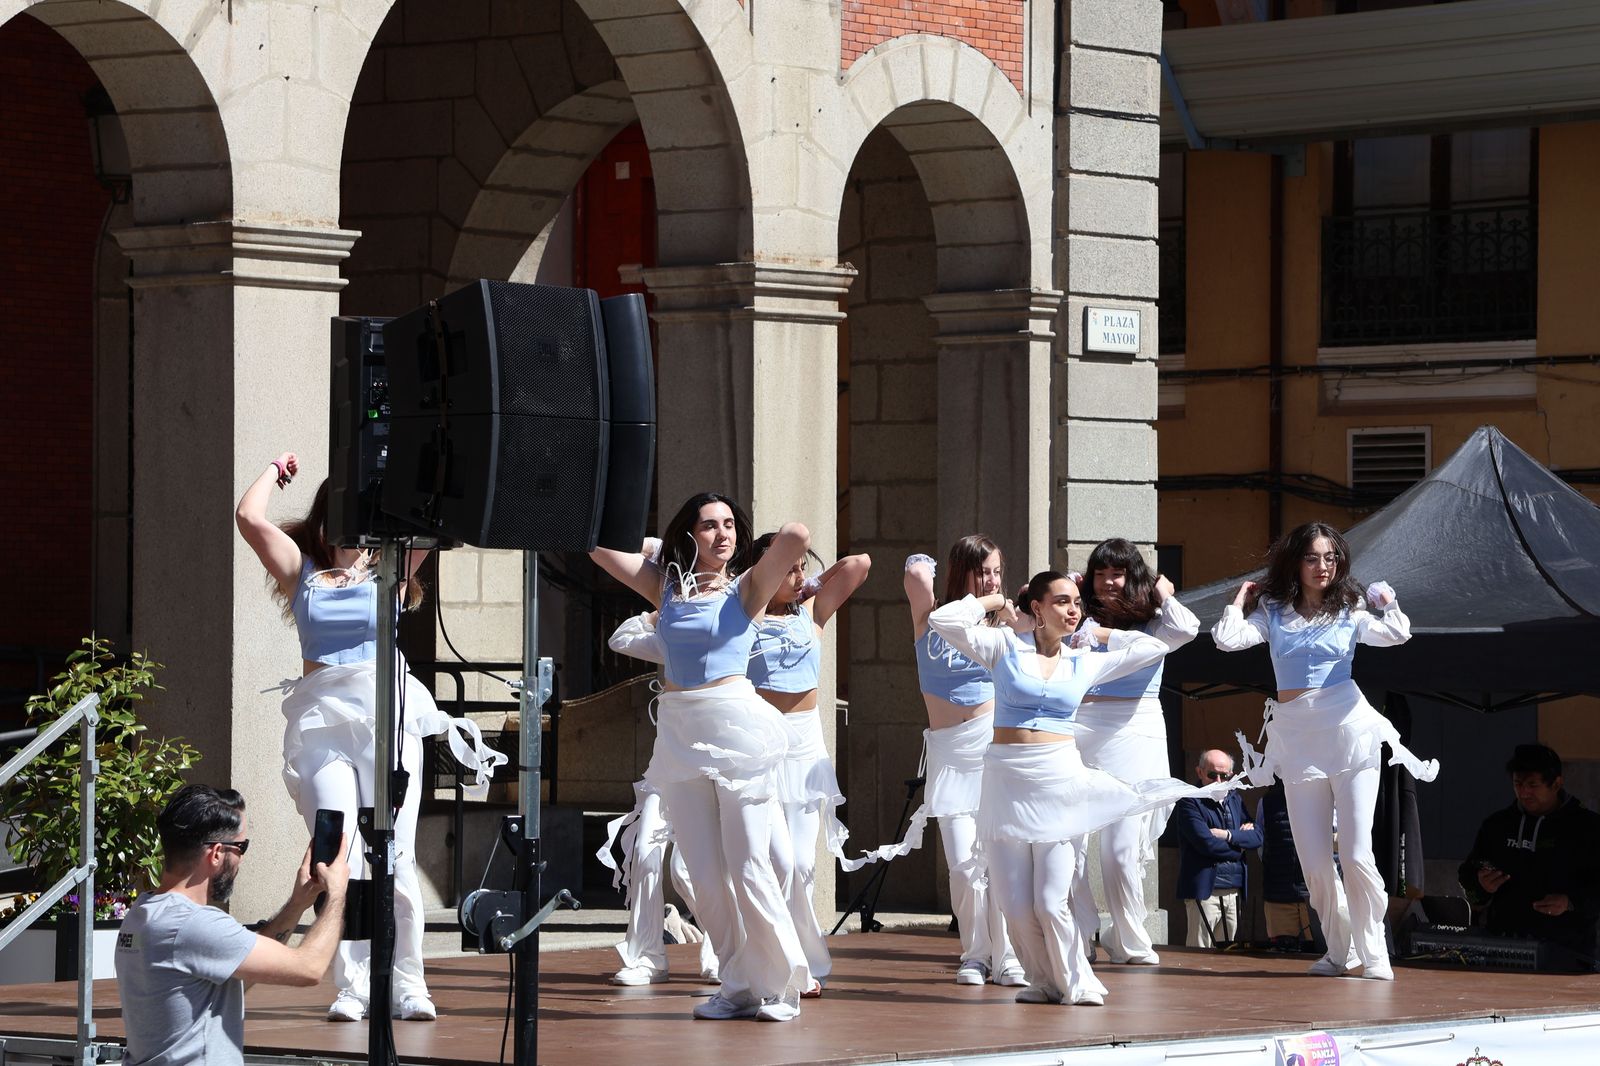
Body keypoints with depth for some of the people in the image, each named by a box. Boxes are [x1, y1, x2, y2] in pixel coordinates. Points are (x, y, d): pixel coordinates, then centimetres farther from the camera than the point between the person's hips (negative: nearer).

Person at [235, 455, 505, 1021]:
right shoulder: (302, 572, 13)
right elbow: (249, 517, 4)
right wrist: (276, 469, 18)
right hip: (321, 720, 0)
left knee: (395, 858, -3)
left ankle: (406, 986, 2)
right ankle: (351, 986, -7)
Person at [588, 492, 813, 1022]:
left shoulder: (747, 587, 1)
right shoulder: (665, 585, 12)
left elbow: (797, 537, -14)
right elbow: (599, 544, 12)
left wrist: (792, 538, 7)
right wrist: (653, 546, 14)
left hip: (737, 726, -5)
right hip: (678, 732, 5)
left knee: (747, 867, -6)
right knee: (704, 874, 5)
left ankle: (780, 984, 6)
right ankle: (738, 986, 14)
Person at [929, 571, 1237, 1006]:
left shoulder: (1084, 662, 11)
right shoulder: (1005, 648, 5)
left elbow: (1152, 646, 20)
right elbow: (943, 620, -4)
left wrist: (1095, 634, 20)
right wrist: (994, 602, 7)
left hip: (1060, 779, 0)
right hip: (1006, 781, 0)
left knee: (1053, 902, -8)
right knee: (1015, 903, 0)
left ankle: (1077, 983, 9)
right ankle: (1044, 982, 18)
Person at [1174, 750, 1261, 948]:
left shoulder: (1235, 800, 18)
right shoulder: (1189, 803, -3)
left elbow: (1257, 837, 8)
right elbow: (1206, 843, -15)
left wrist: (1228, 835, -9)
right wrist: (1239, 841, -2)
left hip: (1234, 892, 6)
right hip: (1204, 890, -6)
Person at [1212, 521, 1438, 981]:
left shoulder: (1350, 612, 7)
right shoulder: (1273, 611, 11)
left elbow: (1396, 634, -10)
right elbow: (1226, 638, -2)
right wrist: (1243, 597, 8)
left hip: (1349, 731, -2)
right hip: (1296, 738, 2)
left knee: (1356, 853, -9)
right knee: (1314, 861, 1)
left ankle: (1373, 952, 1)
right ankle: (1339, 949, 16)